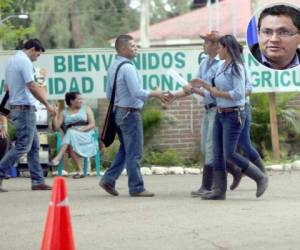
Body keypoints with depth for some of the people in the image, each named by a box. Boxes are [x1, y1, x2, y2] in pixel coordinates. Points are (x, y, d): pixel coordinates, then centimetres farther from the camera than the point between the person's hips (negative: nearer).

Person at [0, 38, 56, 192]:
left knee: (34, 145, 11)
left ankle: (38, 181, 11)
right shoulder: (25, 61, -13)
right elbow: (32, 87, -21)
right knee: (23, 146, -8)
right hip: (25, 108, -10)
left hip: (15, 107, 10)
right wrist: (47, 105, -16)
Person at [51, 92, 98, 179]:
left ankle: (58, 158, -44)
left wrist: (81, 129, -13)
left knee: (71, 133, -35)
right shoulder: (63, 113, 17)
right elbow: (56, 127, 7)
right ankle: (80, 171, -38)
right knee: (71, 145, -35)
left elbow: (92, 125, 3)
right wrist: (55, 114, -3)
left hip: (85, 135, -2)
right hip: (70, 135, 2)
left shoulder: (86, 109, 15)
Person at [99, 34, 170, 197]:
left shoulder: (113, 67, 11)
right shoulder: (128, 68, -17)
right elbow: (137, 92, -23)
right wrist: (155, 94, -14)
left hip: (118, 111, 9)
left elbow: (109, 94, 17)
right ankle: (136, 188, 2)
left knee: (125, 150, 18)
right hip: (130, 113, -9)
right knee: (134, 153, -2)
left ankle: (108, 179, 14)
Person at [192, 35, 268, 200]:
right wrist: (204, 85, 13)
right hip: (220, 114, 9)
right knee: (218, 154, 5)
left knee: (229, 154, -11)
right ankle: (219, 190, 9)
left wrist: (218, 93, -13)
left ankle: (260, 178, 3)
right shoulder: (222, 67, 11)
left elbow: (238, 94, -22)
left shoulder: (236, 68, -15)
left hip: (234, 115, -9)